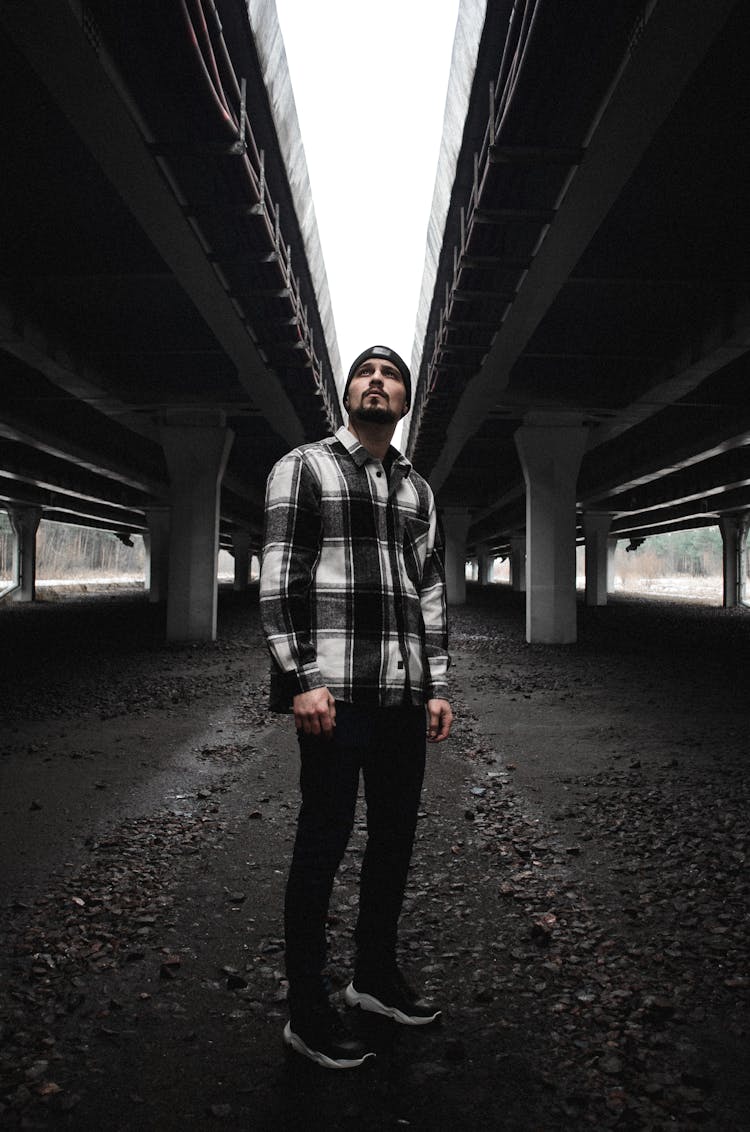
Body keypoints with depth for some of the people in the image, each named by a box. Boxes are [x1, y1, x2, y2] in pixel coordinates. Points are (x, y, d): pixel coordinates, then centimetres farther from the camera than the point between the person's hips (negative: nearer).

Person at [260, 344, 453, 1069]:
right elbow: (278, 579, -7)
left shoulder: (416, 489, 18)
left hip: (405, 696, 6)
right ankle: (307, 1013, 15)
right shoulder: (304, 467, 2)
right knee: (322, 845, 0)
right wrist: (303, 679, -15)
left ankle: (375, 976, 33)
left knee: (394, 837, 14)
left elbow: (431, 590, 17)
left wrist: (437, 686, 10)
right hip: (335, 694, -6)